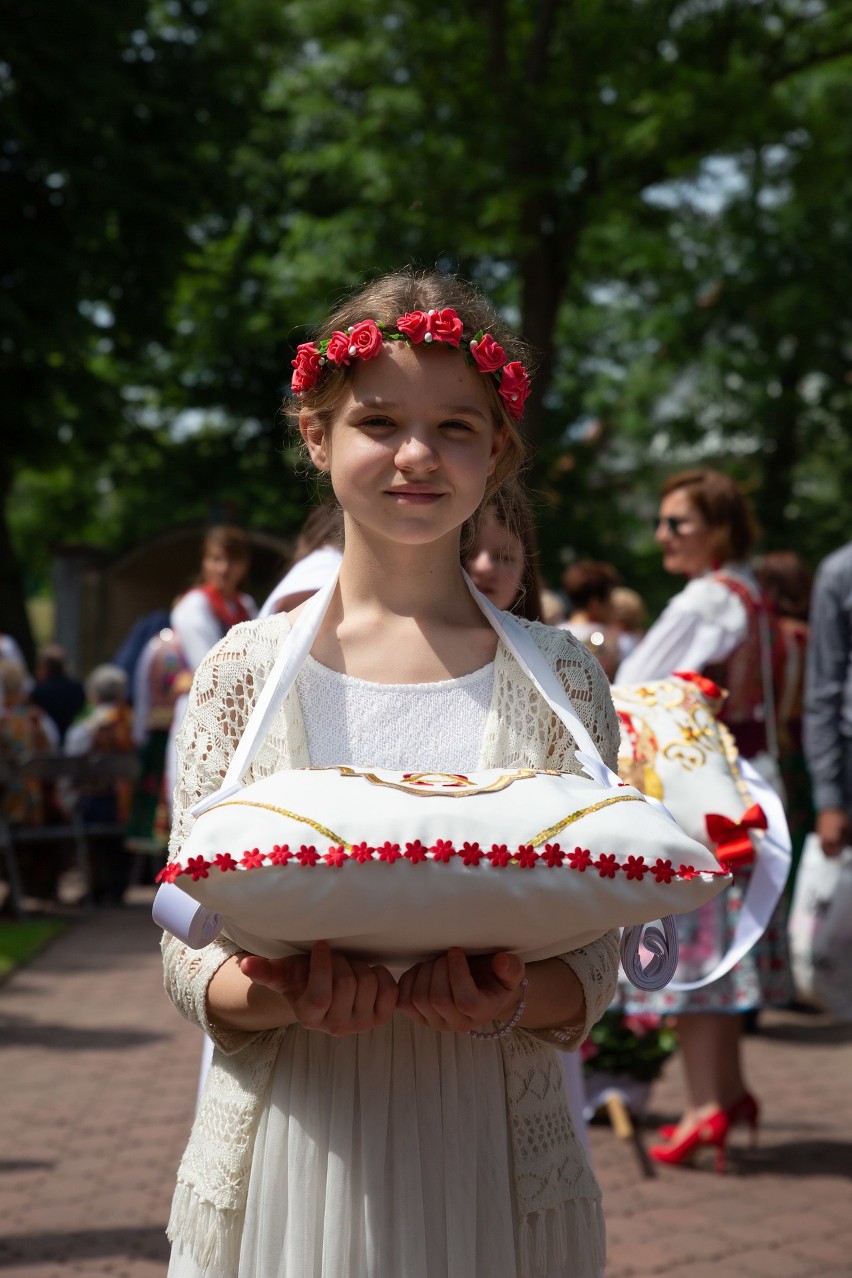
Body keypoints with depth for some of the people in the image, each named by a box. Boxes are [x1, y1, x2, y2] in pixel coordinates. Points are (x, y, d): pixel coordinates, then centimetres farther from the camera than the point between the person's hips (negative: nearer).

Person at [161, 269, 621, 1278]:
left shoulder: (556, 679, 0)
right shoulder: (245, 669, 0)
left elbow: (593, 968, 0)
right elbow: (189, 956, -1)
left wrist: (511, 999, -20)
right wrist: (282, 999, -21)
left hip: (489, 1163, 0)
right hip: (289, 1147, 0)